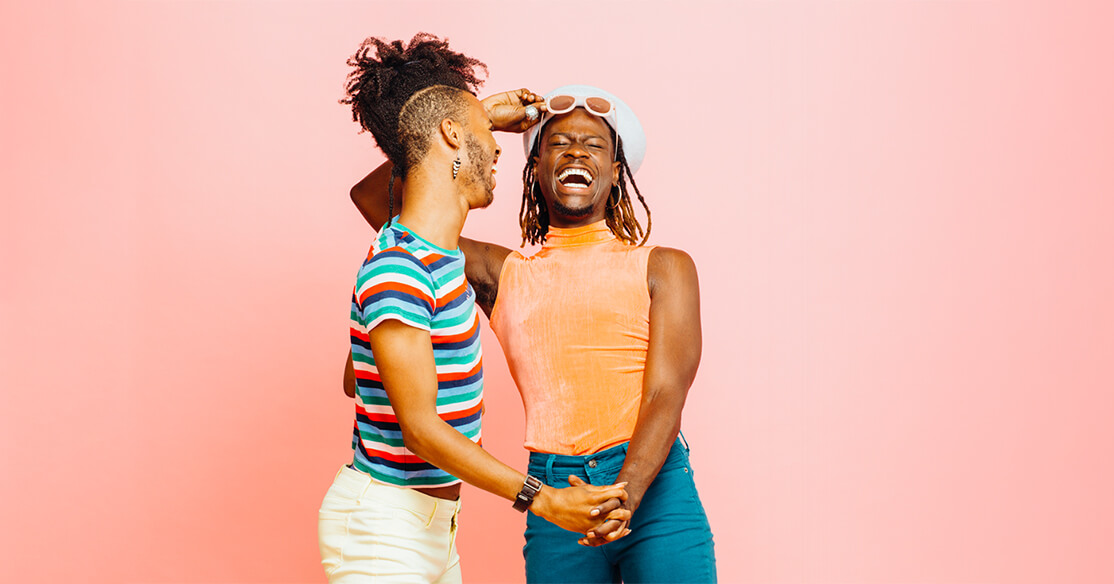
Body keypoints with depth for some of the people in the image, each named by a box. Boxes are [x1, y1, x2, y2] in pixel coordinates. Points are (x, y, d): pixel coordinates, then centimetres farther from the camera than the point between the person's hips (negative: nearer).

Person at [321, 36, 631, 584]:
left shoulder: (436, 253, 5)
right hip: (381, 531, -9)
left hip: (430, 526, 9)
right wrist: (541, 499, -28)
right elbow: (421, 428, -25)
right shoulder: (396, 275, -23)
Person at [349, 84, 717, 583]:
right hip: (553, 498, 2)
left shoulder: (663, 268, 9)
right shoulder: (503, 275, 13)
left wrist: (624, 495, -21)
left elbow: (666, 393, -4)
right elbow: (372, 197, 14)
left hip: (657, 490, -1)